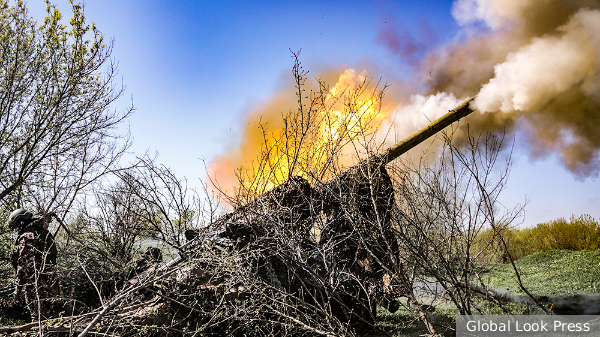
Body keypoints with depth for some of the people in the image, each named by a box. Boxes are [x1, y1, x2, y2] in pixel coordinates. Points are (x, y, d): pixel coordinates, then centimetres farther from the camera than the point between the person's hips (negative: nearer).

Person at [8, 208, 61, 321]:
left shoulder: (26, 237, -12)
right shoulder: (46, 233, 14)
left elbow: (23, 264, -16)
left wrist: (19, 287, -12)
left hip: (35, 283, -8)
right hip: (51, 281, 8)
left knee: (37, 317, -1)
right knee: (48, 316, 16)